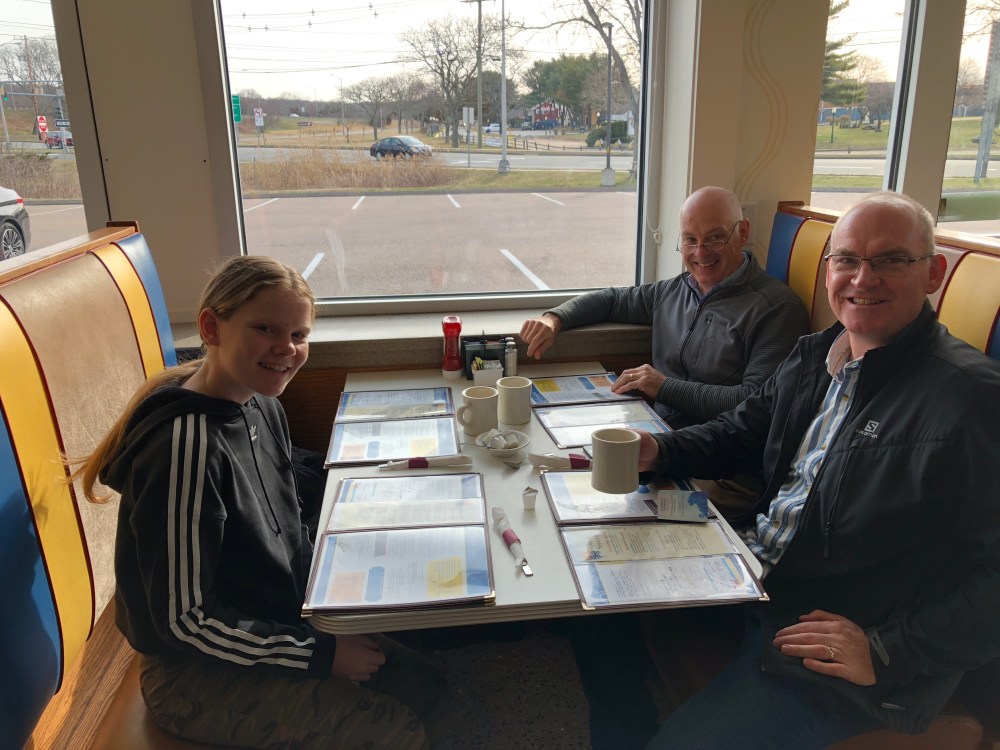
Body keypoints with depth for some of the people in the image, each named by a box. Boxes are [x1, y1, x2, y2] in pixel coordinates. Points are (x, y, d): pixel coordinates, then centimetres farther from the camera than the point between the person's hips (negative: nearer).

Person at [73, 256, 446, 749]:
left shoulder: (261, 406, -3)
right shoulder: (186, 446, -29)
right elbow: (183, 619, -25)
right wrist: (322, 655, -19)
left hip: (277, 623, 8)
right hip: (197, 676, -8)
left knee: (423, 685, 8)